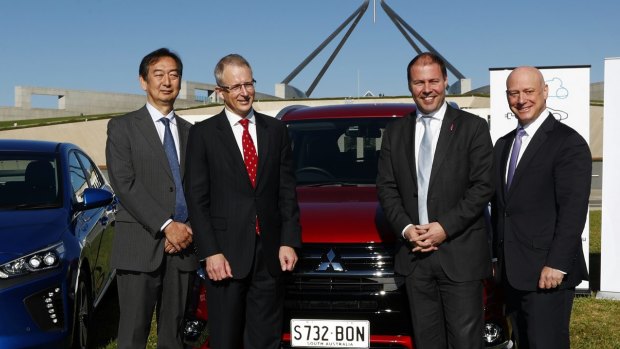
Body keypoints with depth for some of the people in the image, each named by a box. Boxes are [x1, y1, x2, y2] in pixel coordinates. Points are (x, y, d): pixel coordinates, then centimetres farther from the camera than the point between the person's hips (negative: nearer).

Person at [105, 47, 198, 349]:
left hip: (182, 246, 4)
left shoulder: (190, 132, 17)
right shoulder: (122, 127, 3)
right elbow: (124, 185, -8)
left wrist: (187, 230, -5)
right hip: (140, 246, -4)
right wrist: (166, 225, -15)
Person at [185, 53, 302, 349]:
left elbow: (287, 191, 8)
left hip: (269, 253, 2)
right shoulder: (203, 134, 0)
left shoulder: (276, 130, 9)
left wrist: (289, 241, -1)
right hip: (226, 253, -2)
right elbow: (197, 199, -3)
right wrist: (210, 252, -10)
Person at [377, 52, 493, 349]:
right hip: (414, 255, 4)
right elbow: (386, 187, 9)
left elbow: (483, 187, -7)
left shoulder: (472, 127, -1)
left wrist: (445, 227, -14)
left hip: (460, 255, -3)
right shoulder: (395, 132, 11)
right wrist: (405, 228, -7)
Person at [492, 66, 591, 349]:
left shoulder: (568, 143, -8)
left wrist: (557, 265, -19)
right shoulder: (503, 145, 15)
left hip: (547, 272, -7)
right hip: (512, 273, 7)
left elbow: (573, 211, -14)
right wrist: (498, 258, 13)